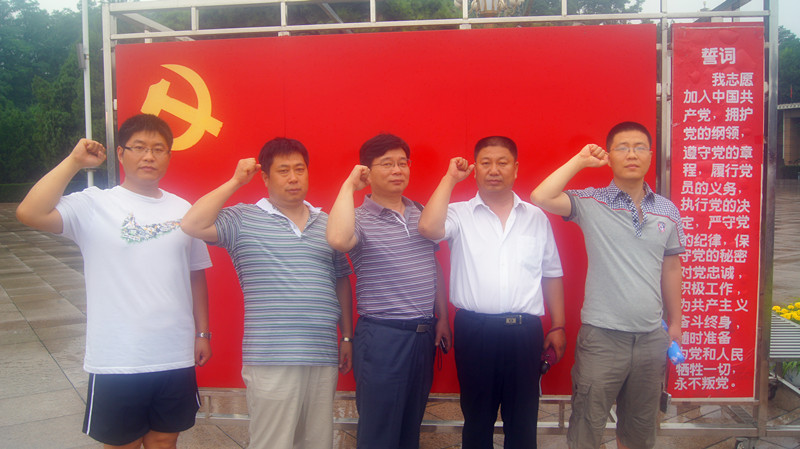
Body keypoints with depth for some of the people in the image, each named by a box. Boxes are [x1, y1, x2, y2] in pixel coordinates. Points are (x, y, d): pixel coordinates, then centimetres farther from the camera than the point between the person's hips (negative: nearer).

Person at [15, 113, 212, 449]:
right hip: (116, 362, -3)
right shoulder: (94, 205, -5)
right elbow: (29, 213, -22)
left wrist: (202, 333, 11)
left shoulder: (182, 210, 5)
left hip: (175, 358, 3)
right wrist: (74, 161, -15)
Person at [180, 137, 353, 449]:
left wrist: (347, 337, 15)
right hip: (270, 361, -4)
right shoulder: (244, 219, 1)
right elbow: (192, 225, -14)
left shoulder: (326, 223, 12)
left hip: (323, 358, 4)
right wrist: (235, 181, -8)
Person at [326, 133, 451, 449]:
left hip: (423, 333, 6)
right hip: (382, 336, -5)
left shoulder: (421, 214, 10)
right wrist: (349, 185, -20)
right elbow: (338, 239, -33)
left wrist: (442, 317, 14)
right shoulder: (359, 218, -9)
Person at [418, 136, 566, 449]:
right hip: (475, 329, -2)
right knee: (477, 417, 12)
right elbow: (429, 227, -20)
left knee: (523, 421, 12)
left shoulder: (536, 217, 10)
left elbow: (551, 274, 14)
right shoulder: (460, 214, 2)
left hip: (525, 330, 2)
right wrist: (450, 178, -9)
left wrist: (558, 326, 10)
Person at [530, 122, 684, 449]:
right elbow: (541, 198, -21)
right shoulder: (591, 203, -5)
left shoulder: (668, 211, 6)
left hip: (651, 337, 4)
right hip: (602, 336, -4)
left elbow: (671, 268, 15)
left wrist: (675, 323, 17)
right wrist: (580, 160, -12)